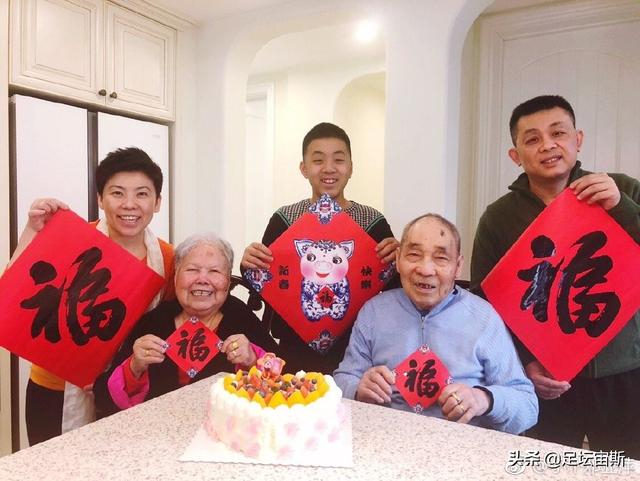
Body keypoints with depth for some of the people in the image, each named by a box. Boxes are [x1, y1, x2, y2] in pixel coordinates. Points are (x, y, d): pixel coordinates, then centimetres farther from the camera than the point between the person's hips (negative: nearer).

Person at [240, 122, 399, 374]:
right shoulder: (283, 219, -3)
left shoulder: (373, 221, -4)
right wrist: (250, 267, -15)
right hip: (296, 352, 1)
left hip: (353, 352, 0)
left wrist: (398, 262, -17)